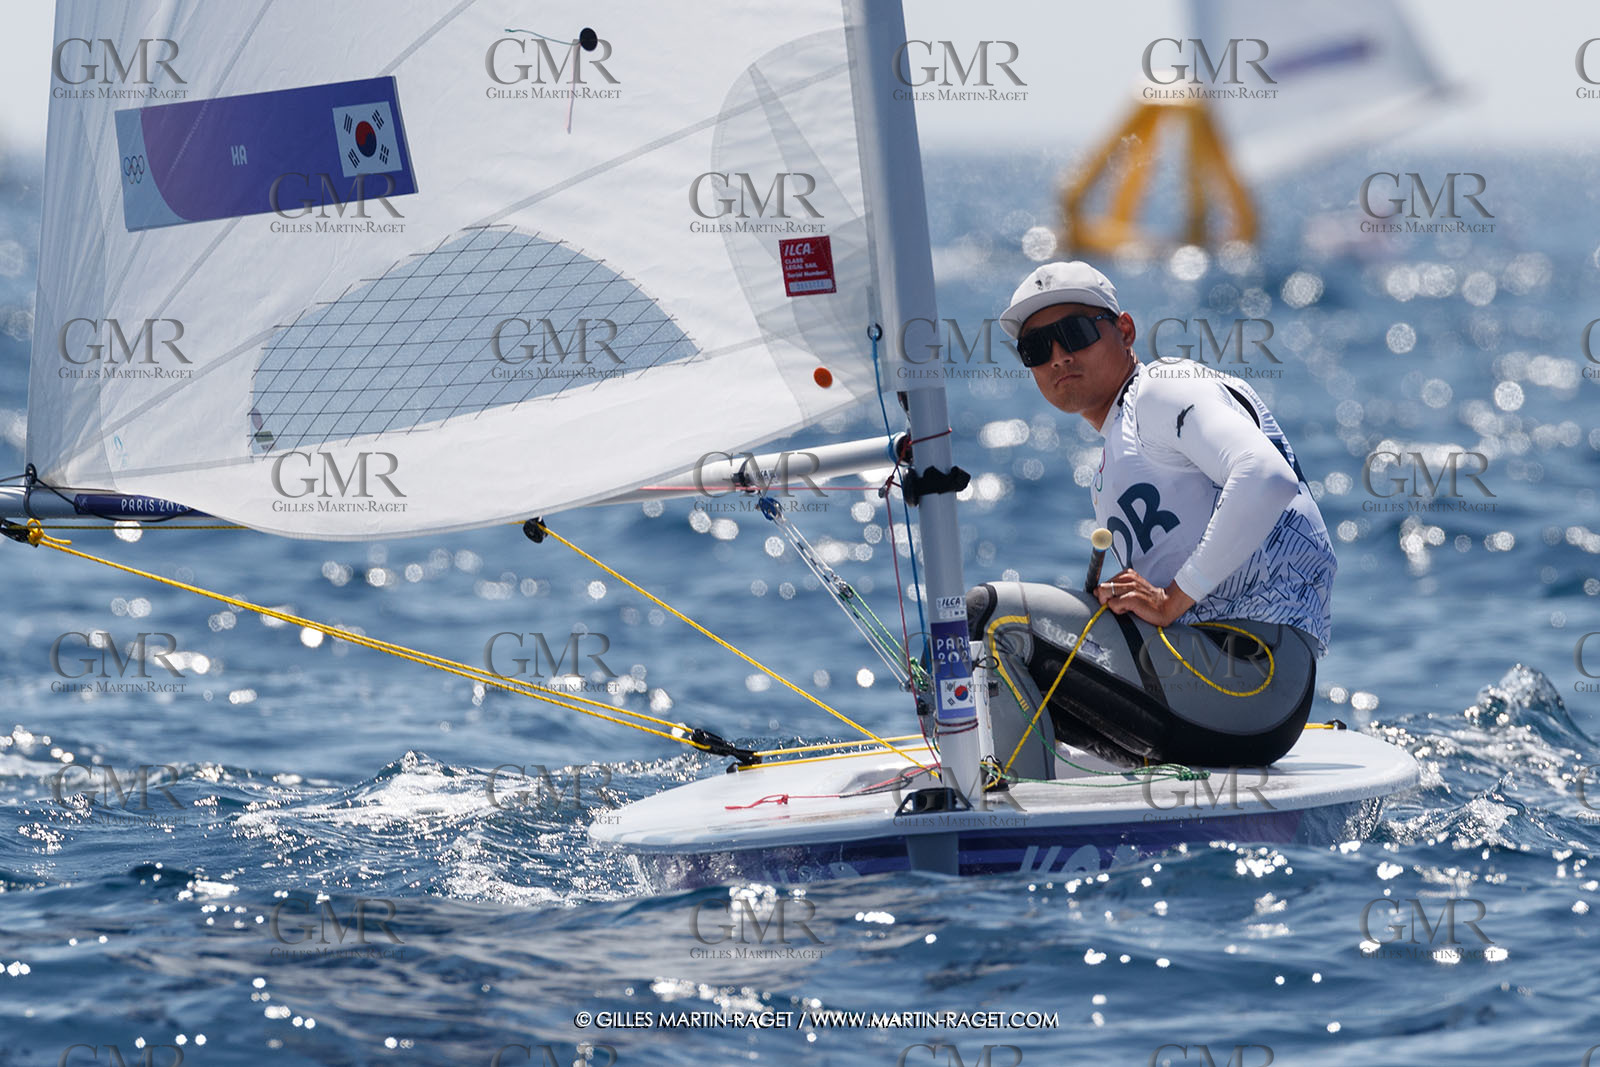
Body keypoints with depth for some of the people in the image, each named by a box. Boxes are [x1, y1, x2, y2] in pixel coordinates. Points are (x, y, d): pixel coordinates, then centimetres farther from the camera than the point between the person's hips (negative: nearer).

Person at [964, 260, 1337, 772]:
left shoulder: (1164, 389, -1)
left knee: (993, 614, -14)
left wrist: (1172, 601, -19)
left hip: (1249, 667, -10)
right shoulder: (1114, 459, 29)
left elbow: (1267, 479, -20)